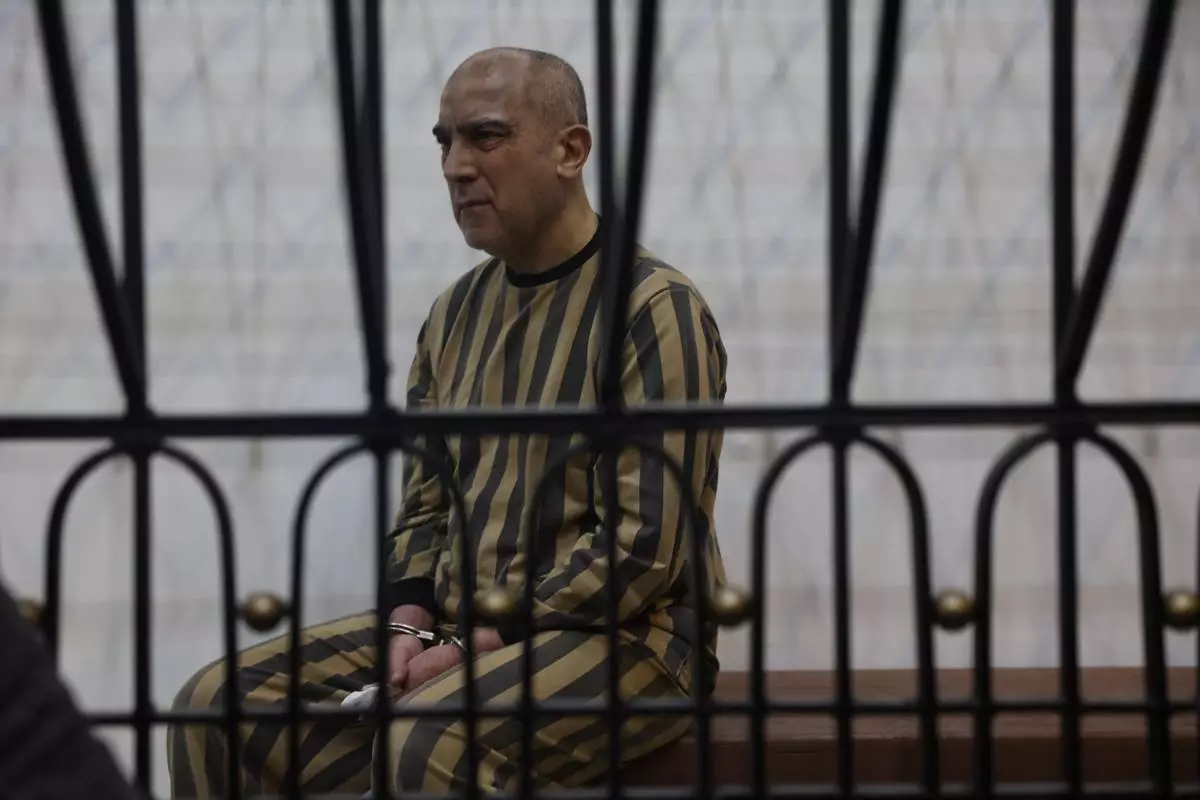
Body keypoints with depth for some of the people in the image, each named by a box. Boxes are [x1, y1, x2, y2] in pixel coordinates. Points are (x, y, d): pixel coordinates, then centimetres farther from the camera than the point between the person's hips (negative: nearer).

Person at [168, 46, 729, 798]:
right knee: (218, 706, -9)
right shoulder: (454, 313, 12)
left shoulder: (654, 310, -11)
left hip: (619, 635, -7)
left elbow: (648, 548, -17)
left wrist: (489, 641, -18)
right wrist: (413, 619, -2)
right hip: (457, 627, 7)